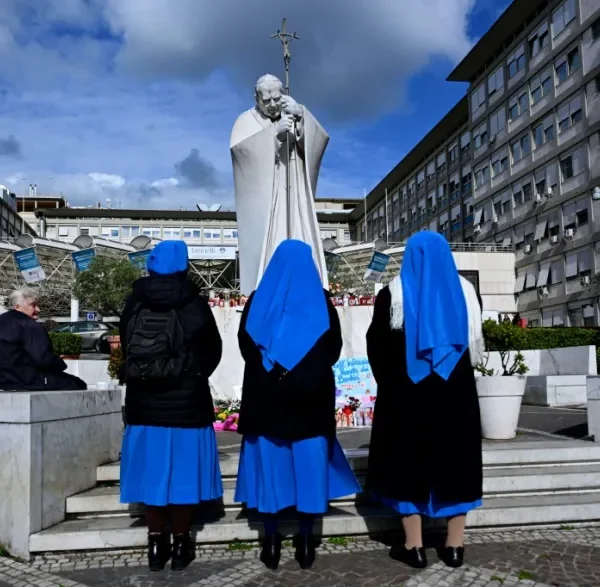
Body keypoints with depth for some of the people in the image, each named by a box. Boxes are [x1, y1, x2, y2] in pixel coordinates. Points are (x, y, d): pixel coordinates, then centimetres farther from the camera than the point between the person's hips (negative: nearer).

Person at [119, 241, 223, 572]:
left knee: (153, 469, 11)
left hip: (144, 403, 3)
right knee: (182, 469, 8)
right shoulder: (194, 305, -9)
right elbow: (213, 352, 1)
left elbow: (126, 349, 4)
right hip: (187, 402, -2)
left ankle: (156, 544, 19)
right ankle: (180, 544, 15)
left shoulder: (134, 304, -4)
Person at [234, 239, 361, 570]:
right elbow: (333, 347, 1)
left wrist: (272, 370, 6)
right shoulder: (321, 301, 1)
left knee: (270, 465, 5)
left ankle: (272, 541, 8)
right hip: (310, 399, 0)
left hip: (266, 398, 1)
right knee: (308, 468, 5)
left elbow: (246, 344, 3)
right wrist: (307, 372, 5)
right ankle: (305, 541, 8)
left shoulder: (259, 300, 3)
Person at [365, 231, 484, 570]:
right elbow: (476, 342, 11)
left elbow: (376, 345, -1)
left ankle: (414, 546, 6)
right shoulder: (465, 292, 5)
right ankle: (455, 546, 12)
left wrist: (388, 383, 12)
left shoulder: (393, 294, -4)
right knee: (455, 462, 9)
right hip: (456, 390, 3)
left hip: (406, 391, -2)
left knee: (410, 462, 4)